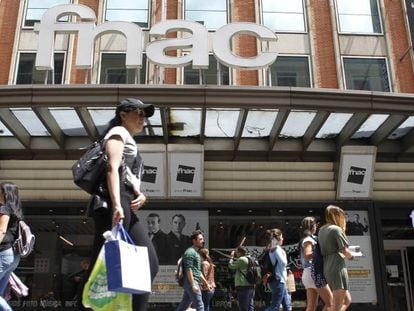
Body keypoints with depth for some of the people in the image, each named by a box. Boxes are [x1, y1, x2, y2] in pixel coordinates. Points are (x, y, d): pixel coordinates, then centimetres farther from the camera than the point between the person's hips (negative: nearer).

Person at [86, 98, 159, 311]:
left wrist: (140, 195, 2)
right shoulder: (119, 132, 5)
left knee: (150, 263, 1)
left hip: (127, 209, 10)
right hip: (114, 205, -9)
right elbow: (112, 168, -12)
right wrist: (116, 204, -26)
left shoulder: (130, 142, 32)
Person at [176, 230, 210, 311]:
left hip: (194, 283, 10)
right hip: (191, 283, -10)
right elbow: (188, 270, -19)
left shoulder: (196, 253, 21)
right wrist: (193, 285, -23)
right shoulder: (190, 252, -11)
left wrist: (206, 283, 24)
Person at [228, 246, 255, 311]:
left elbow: (231, 266, -5)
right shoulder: (249, 259, 16)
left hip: (243, 286, -9)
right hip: (251, 286, 9)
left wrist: (231, 257, 9)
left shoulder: (241, 259, -12)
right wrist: (234, 257, 19)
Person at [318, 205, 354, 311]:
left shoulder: (322, 230, 16)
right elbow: (344, 251, -10)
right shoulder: (336, 229, -8)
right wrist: (351, 256, 10)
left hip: (327, 268, 9)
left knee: (347, 300, 18)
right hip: (338, 268, -9)